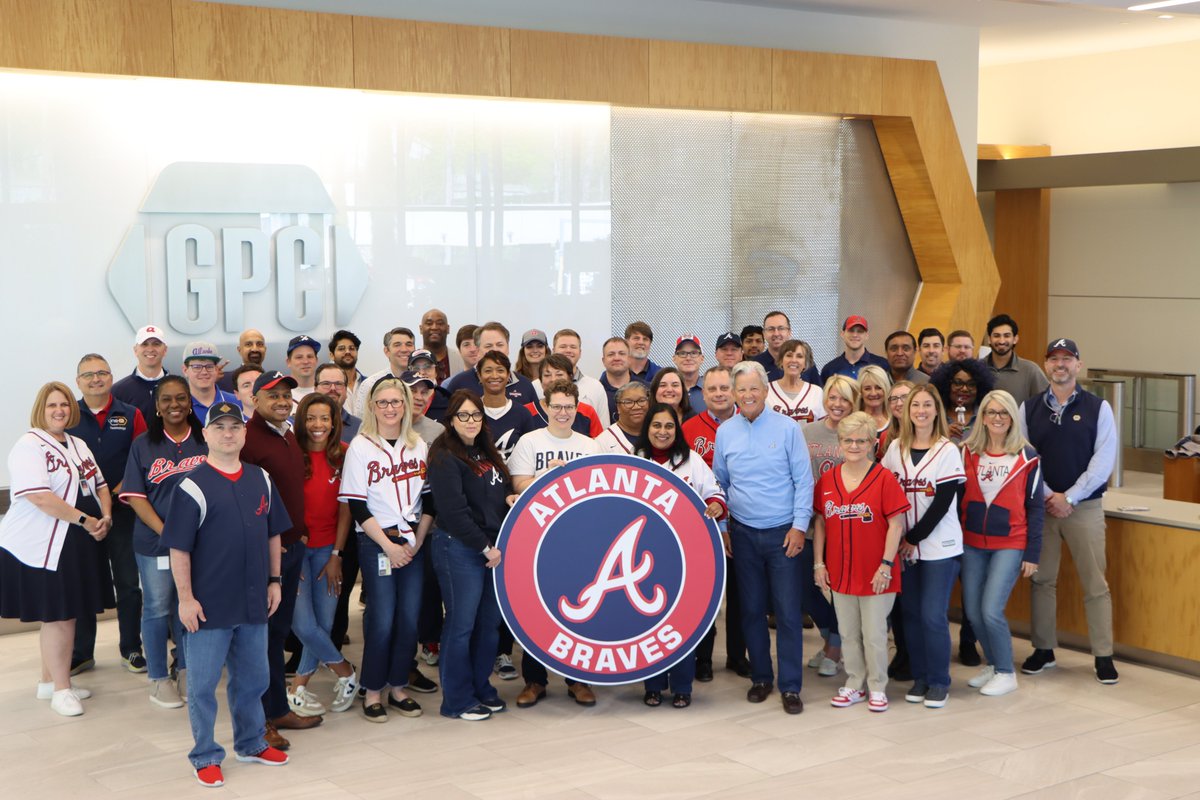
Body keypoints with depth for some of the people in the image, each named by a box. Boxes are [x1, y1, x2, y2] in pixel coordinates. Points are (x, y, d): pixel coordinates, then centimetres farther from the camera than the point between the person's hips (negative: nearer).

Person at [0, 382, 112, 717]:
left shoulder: (79, 446, 16)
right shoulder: (29, 446, -11)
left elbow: (99, 485, 19)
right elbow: (40, 497, -22)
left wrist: (105, 517, -1)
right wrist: (85, 520, -19)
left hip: (79, 545, 8)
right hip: (42, 547, -8)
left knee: (66, 615, 13)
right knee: (57, 617, -2)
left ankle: (50, 681, 26)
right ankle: (61, 689, 8)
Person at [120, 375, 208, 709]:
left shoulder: (205, 441, 3)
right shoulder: (144, 444, 1)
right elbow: (135, 496, -3)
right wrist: (164, 531, -15)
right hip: (154, 541, -1)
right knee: (157, 608, 5)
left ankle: (186, 671, 28)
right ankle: (159, 680, 17)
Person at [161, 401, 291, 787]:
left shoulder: (261, 479, 6)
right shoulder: (193, 486, -11)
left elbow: (273, 534, 14)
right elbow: (179, 548, -12)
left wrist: (274, 580, 11)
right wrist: (186, 598, -14)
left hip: (254, 603, 6)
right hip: (209, 607, -5)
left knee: (253, 678, 18)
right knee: (203, 684, 5)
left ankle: (251, 743, 35)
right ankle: (206, 756, 18)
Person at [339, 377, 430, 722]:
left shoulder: (419, 446, 8)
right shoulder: (360, 447, -3)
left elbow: (428, 499, 8)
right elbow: (357, 506, -6)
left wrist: (416, 542, -3)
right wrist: (388, 545, -10)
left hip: (413, 542, 4)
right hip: (376, 543, -4)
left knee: (410, 617, 3)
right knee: (382, 618, -5)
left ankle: (398, 687, 16)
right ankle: (373, 691, 9)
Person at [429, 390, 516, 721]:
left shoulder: (486, 452, 16)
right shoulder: (445, 457, -9)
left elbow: (502, 490, 28)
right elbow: (454, 511, -16)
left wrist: (509, 498, 4)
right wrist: (485, 547, -14)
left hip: (494, 546, 8)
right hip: (460, 548, -8)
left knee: (489, 622, 11)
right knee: (461, 624, -1)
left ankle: (482, 689, 24)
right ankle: (458, 700, 8)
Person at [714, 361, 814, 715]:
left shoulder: (787, 428, -4)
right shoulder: (725, 433, 4)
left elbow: (803, 480, -4)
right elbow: (719, 484, 12)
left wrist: (799, 526, -9)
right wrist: (722, 528, 7)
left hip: (783, 533, -3)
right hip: (743, 533, 3)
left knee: (788, 611, -3)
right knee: (752, 609, 9)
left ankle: (790, 686, 4)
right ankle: (760, 677, 22)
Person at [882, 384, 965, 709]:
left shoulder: (948, 451, -5)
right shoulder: (895, 449, 6)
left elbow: (942, 502, -10)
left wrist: (914, 538, -11)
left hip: (939, 546, -4)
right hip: (904, 545, 4)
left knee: (932, 615, -6)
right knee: (911, 613, 7)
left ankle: (939, 682, 8)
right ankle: (919, 677, 20)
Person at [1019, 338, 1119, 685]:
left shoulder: (1098, 408, -1)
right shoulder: (1028, 408, 5)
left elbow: (1103, 460, -7)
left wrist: (1069, 498, -12)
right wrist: (1047, 497, -10)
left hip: (1084, 507, -2)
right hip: (1040, 505, 2)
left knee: (1095, 583, -1)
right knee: (1042, 580, 8)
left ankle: (1103, 656, 6)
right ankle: (1043, 649, 19)